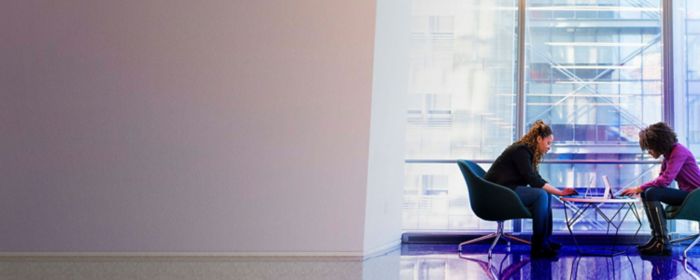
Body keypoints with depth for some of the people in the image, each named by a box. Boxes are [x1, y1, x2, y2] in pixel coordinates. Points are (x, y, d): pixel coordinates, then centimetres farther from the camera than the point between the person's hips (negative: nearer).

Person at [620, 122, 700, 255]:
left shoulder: (678, 152, -18)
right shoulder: (668, 154, 10)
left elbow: (665, 180, -27)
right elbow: (661, 180, 11)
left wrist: (640, 188, -20)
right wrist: (641, 189, -4)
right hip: (685, 194, 9)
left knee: (652, 193, -24)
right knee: (647, 193, 0)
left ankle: (662, 242, -22)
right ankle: (657, 238, -3)